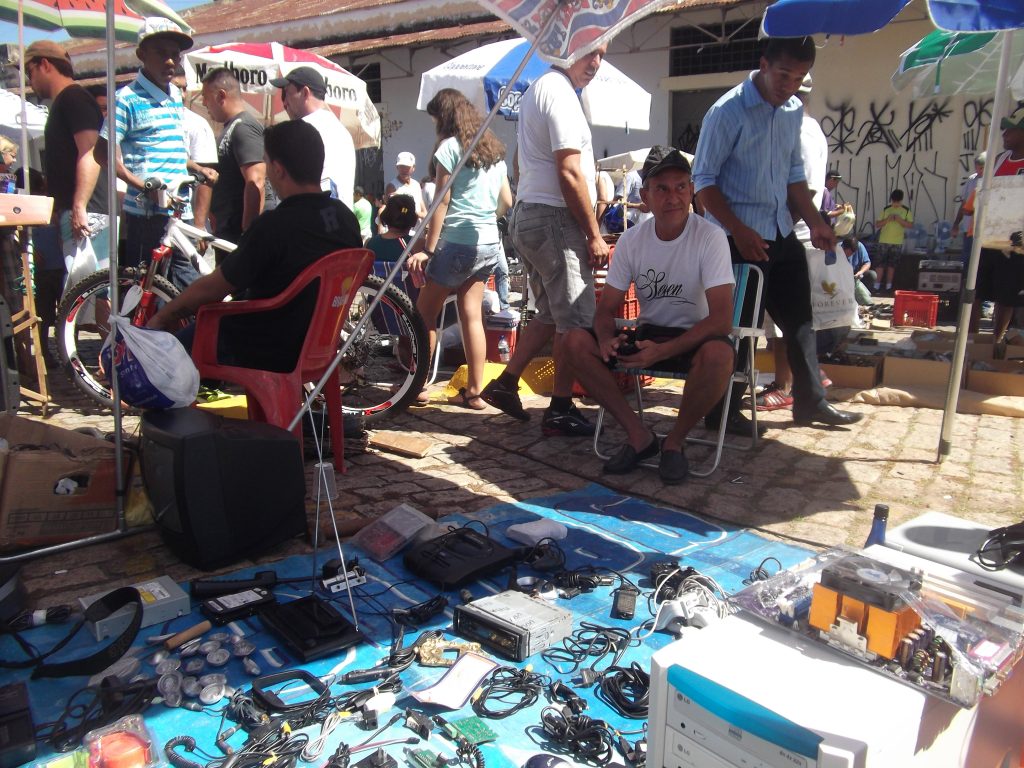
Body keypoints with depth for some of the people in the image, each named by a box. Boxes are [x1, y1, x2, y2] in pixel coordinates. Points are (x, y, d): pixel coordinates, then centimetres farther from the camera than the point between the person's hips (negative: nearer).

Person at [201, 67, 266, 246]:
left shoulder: (244, 127, -15)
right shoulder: (231, 127, 17)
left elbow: (256, 183, -26)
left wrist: (248, 234, -27)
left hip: (238, 235, -10)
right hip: (227, 232, 10)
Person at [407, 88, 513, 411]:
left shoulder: (450, 146, -7)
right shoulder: (494, 148, 14)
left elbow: (442, 203, -10)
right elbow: (507, 202, 15)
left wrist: (428, 249, -8)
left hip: (458, 241, -7)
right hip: (490, 243, 7)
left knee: (425, 315, 4)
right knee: (472, 316, 9)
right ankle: (474, 391, 11)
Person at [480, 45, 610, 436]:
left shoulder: (538, 89, 21)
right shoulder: (561, 93, -12)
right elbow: (569, 174, -18)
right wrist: (593, 234, -14)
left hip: (527, 214, 10)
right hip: (553, 217, -10)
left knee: (551, 315, 18)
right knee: (576, 318, -4)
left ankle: (505, 383, 20)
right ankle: (560, 410, 3)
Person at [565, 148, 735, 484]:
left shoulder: (710, 237, -15)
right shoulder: (631, 240, -3)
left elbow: (721, 319, -22)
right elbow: (607, 309, 0)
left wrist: (662, 351, -34)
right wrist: (607, 338, -25)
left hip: (696, 338, -4)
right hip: (648, 335, 4)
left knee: (719, 355, -39)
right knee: (576, 341, -17)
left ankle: (674, 441, -11)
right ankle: (639, 435, -9)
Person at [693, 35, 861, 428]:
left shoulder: (794, 111, 10)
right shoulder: (728, 111, -11)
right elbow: (704, 180, -12)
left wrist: (815, 223, 10)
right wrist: (739, 230, -20)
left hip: (782, 234, 8)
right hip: (742, 237, -8)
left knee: (800, 320, 14)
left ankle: (810, 402, 28)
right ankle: (720, 411, 12)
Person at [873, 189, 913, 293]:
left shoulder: (906, 211, 3)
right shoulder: (886, 210, 4)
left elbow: (910, 225, -1)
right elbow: (877, 224, 4)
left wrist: (900, 220, -15)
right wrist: (887, 219, -13)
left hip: (897, 242, 0)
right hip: (884, 241, 0)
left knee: (892, 265, 6)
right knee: (880, 264, -3)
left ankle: (888, 286, 12)